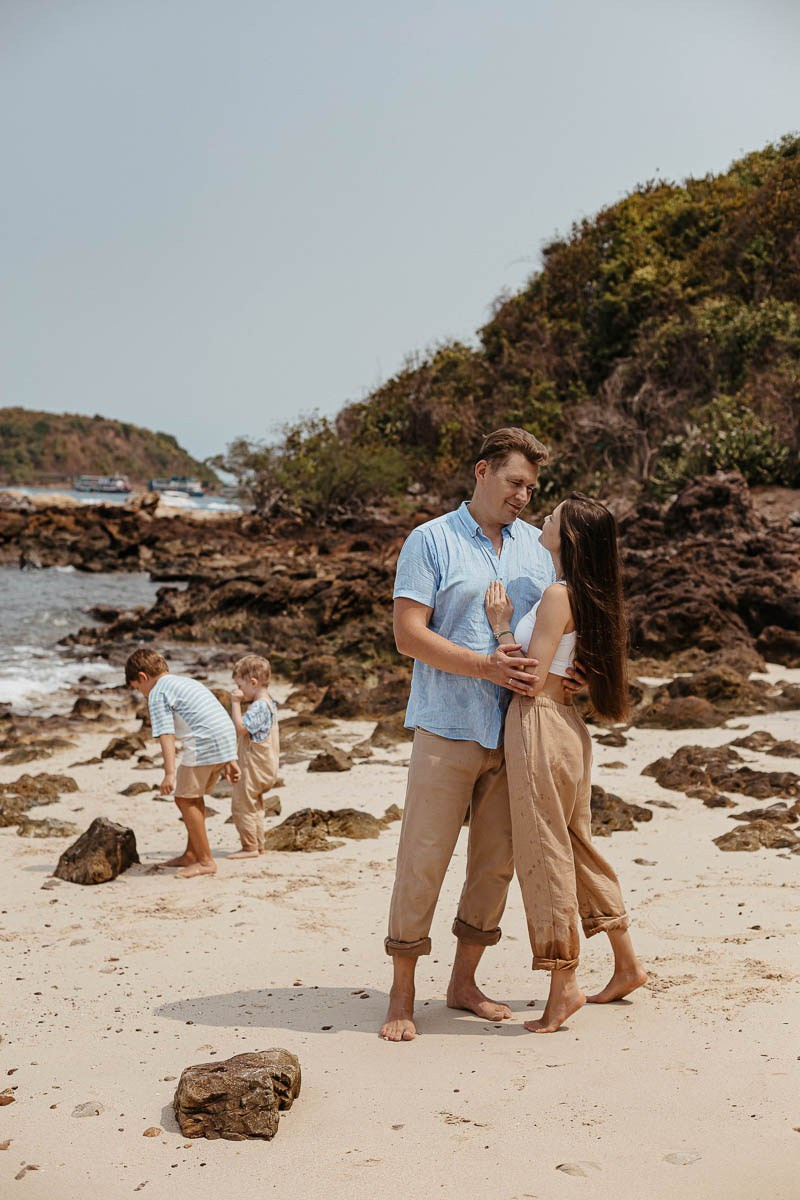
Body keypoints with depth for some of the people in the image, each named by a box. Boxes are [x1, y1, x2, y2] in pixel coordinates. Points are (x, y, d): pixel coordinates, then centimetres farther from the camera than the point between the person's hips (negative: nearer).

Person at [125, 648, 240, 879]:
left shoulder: (158, 693, 0)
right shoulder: (186, 682, 28)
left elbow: (166, 734, -13)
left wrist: (170, 773, -20)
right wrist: (230, 761, 28)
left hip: (203, 745, -9)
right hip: (228, 740, 9)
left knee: (185, 799, 1)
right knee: (194, 797, 21)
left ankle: (206, 861, 2)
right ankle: (192, 854, 29)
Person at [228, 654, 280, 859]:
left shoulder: (259, 707, -21)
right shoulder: (268, 704, 12)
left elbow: (240, 728, -28)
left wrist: (235, 702, -23)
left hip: (253, 768, -10)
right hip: (265, 767, 10)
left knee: (242, 806, -3)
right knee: (254, 807, 18)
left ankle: (250, 847, 2)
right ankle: (258, 845, 25)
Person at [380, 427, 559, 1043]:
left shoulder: (535, 544, 14)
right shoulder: (431, 541, -1)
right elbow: (409, 633, -9)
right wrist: (486, 665, -18)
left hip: (515, 731, 5)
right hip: (448, 729, -5)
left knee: (497, 861, 9)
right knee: (423, 859, -2)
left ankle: (464, 981, 25)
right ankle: (402, 996, 10)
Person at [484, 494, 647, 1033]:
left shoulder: (558, 594, -15)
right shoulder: (585, 595, 12)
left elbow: (532, 679, -17)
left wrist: (501, 626, -10)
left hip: (539, 722, -10)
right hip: (565, 724, 10)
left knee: (544, 852, -1)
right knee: (576, 846, 17)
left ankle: (564, 983, 7)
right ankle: (628, 963, 27)